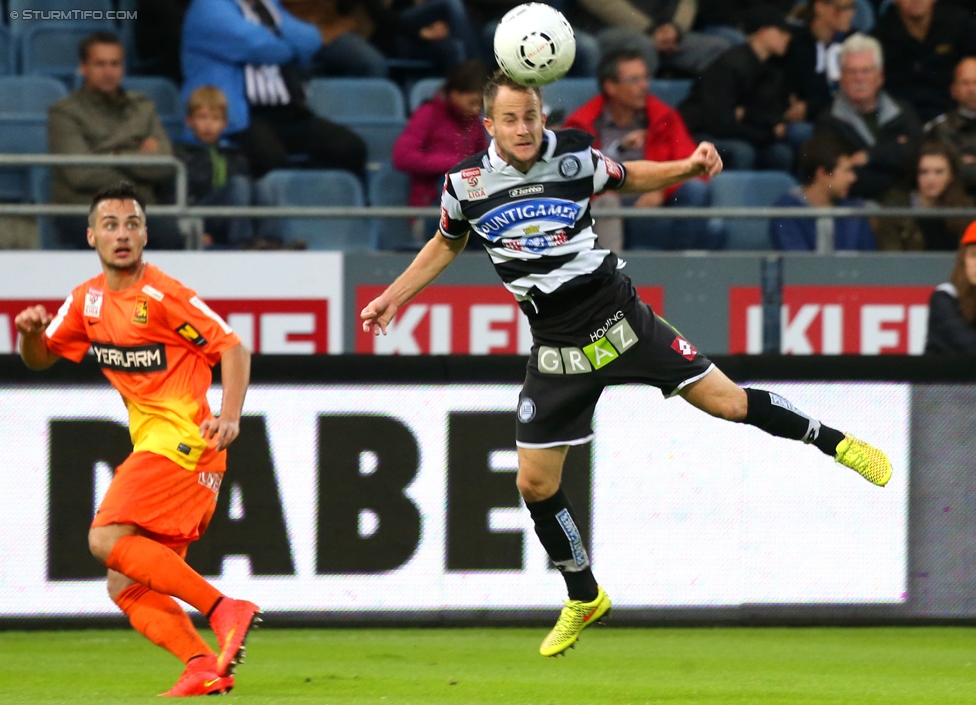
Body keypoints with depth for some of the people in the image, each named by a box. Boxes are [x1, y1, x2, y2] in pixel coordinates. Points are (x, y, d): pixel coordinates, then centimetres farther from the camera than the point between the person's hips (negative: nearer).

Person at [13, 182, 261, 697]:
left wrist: (229, 416, -22)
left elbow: (232, 348, -8)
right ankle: (204, 667, -9)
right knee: (126, 588, 1)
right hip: (152, 443, 8)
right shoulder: (87, 300, 13)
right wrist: (31, 332, -1)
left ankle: (224, 609, -25)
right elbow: (39, 359, 23)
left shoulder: (160, 295, -9)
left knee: (107, 540, -22)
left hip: (183, 438, -8)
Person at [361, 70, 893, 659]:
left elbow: (628, 177, 13)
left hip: (617, 317, -1)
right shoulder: (466, 184, -5)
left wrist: (689, 167, -3)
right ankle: (585, 599, 21)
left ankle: (834, 442, 16)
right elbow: (447, 244, 16)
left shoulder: (575, 156, -8)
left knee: (726, 400, -7)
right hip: (557, 345, 1)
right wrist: (393, 297, 14)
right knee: (535, 482, 1)